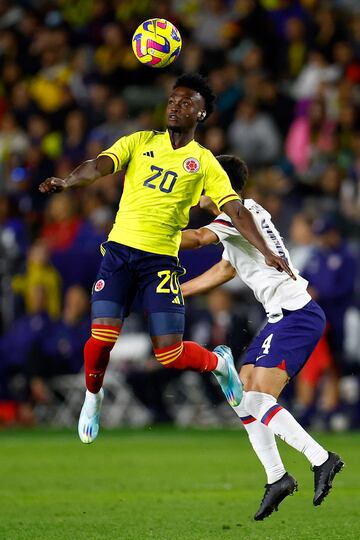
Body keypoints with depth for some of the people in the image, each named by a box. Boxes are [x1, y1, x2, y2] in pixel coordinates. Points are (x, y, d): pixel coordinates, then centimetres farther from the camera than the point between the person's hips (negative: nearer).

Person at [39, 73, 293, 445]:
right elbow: (100, 166, -8)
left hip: (161, 259, -1)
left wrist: (266, 252, -12)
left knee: (171, 355, -7)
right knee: (102, 337, -11)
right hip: (119, 249, 1)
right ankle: (93, 396, 20)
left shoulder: (204, 162, 5)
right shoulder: (140, 142, 7)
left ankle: (218, 362, 28)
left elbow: (236, 211, 1)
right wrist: (67, 181, -29)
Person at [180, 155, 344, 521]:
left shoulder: (243, 212, -11)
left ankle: (321, 460, -16)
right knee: (243, 398, 7)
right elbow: (222, 271, 34)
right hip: (283, 316, 10)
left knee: (259, 399, -17)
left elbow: (198, 238, -27)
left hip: (296, 315, -10)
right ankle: (276, 477, 9)